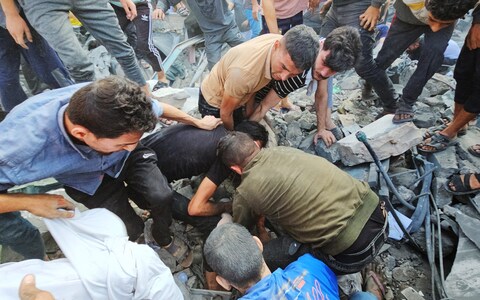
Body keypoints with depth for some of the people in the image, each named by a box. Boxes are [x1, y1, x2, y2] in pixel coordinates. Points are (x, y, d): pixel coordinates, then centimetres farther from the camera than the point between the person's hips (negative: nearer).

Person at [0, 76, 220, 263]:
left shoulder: (115, 105, -34)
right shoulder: (22, 145, -41)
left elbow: (157, 108, -11)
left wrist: (197, 122, 1)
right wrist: (29, 202, -32)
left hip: (127, 160, 2)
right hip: (88, 178, -1)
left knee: (162, 198, -16)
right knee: (130, 228, -8)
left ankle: (163, 238, 18)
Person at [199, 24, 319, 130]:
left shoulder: (285, 44, -23)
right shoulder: (244, 71, -45)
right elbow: (225, 113, -26)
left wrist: (249, 109, 2)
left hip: (238, 97, 6)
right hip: (214, 101, -6)